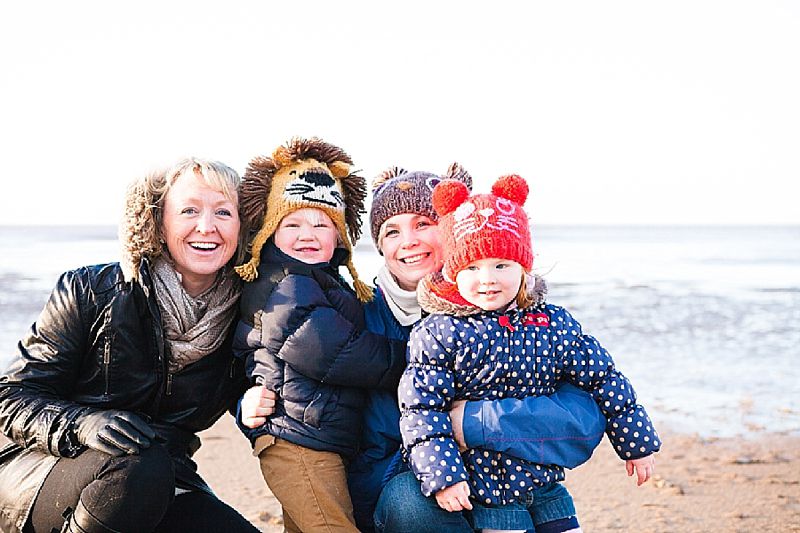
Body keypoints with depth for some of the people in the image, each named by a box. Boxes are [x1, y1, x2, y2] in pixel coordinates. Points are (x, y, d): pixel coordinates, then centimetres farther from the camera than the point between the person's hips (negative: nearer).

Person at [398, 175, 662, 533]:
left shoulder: (554, 324, -1)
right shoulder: (439, 334, -10)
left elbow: (604, 381, 6)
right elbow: (421, 408, -12)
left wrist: (636, 442, 11)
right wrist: (441, 475, -19)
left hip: (544, 477, 4)